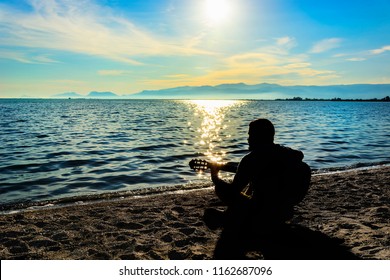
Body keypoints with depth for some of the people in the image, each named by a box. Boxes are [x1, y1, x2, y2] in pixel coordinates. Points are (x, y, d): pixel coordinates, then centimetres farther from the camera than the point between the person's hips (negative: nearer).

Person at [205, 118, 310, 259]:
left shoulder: (251, 159, -19)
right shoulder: (285, 153, 2)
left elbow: (233, 191, -17)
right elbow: (299, 155, 29)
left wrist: (215, 176, -1)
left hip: (264, 220, -8)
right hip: (284, 213, 8)